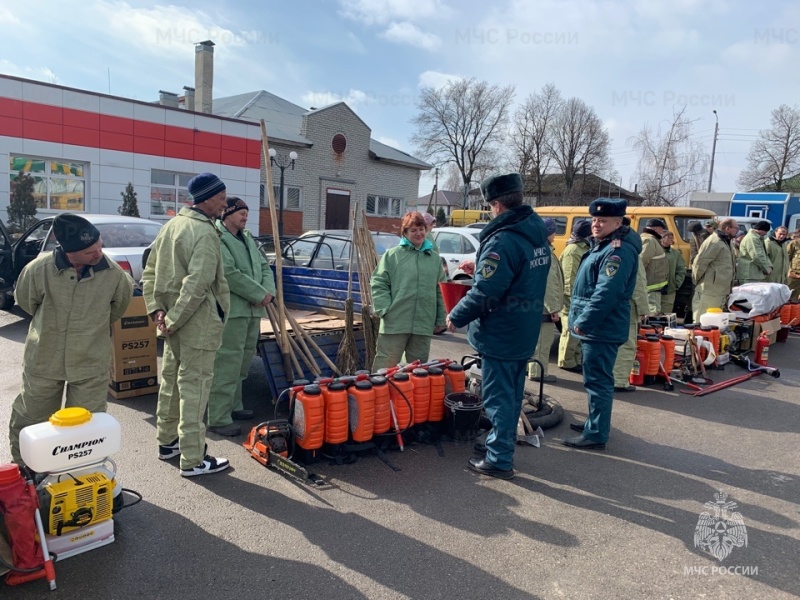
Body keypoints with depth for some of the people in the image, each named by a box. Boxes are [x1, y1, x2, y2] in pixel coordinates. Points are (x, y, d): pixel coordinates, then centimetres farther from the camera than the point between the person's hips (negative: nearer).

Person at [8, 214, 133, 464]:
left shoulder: (113, 273, -17)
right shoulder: (39, 269, -19)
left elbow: (121, 303, 7)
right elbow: (25, 300, 4)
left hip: (91, 363, -1)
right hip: (44, 359, 1)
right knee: (29, 419, 20)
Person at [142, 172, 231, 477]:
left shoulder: (171, 225, 12)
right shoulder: (206, 233, -16)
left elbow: (149, 272, 14)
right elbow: (197, 284, -26)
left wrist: (156, 308, 8)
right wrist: (174, 319, -19)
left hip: (175, 320, 9)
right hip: (198, 322, -9)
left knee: (171, 378, 19)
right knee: (194, 386, -3)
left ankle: (167, 441, 35)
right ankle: (193, 460, 5)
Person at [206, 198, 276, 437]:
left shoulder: (247, 239, 20)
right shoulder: (217, 239, -10)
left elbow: (264, 266, 19)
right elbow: (230, 274, -20)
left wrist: (268, 291, 0)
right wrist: (259, 294, -15)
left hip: (253, 310, 10)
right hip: (231, 310, -9)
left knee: (243, 362, 17)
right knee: (227, 364, -9)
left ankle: (233, 407, 31)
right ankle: (218, 419, -3)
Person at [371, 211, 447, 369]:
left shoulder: (435, 258, 14)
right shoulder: (392, 255, 1)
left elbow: (439, 290, 16)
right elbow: (378, 284, -2)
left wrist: (440, 319, 14)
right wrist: (385, 310, -12)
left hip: (424, 325, 4)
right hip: (395, 323, -4)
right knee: (385, 368, 1)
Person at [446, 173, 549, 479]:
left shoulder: (502, 241, -24)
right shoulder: (538, 235, 5)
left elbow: (485, 293, -26)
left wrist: (456, 317, -10)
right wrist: (482, 266, 17)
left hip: (500, 335, -9)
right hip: (525, 333, 9)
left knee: (499, 398, 1)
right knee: (512, 393, 20)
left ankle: (499, 460, 10)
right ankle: (502, 442, 36)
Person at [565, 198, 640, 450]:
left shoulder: (618, 251, -19)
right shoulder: (604, 246, 16)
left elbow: (606, 294, -27)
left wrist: (584, 322, -22)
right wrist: (583, 320, 20)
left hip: (602, 329, -11)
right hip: (597, 327, 11)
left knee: (597, 381, -4)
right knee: (597, 379, 20)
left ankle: (596, 434, 4)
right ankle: (596, 422, 33)